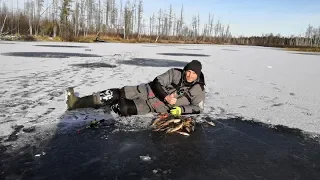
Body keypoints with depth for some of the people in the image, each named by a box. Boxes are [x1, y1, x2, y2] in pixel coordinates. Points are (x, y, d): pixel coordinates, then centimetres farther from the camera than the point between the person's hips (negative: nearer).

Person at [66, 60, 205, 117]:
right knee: (116, 94, -13)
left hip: (154, 108, -2)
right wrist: (166, 97, -22)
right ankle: (77, 102, -3)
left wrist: (181, 110, -18)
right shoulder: (175, 73, -3)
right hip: (146, 91, 2)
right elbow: (157, 83, -6)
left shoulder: (198, 90, -4)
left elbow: (198, 108, -3)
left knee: (124, 108, -22)